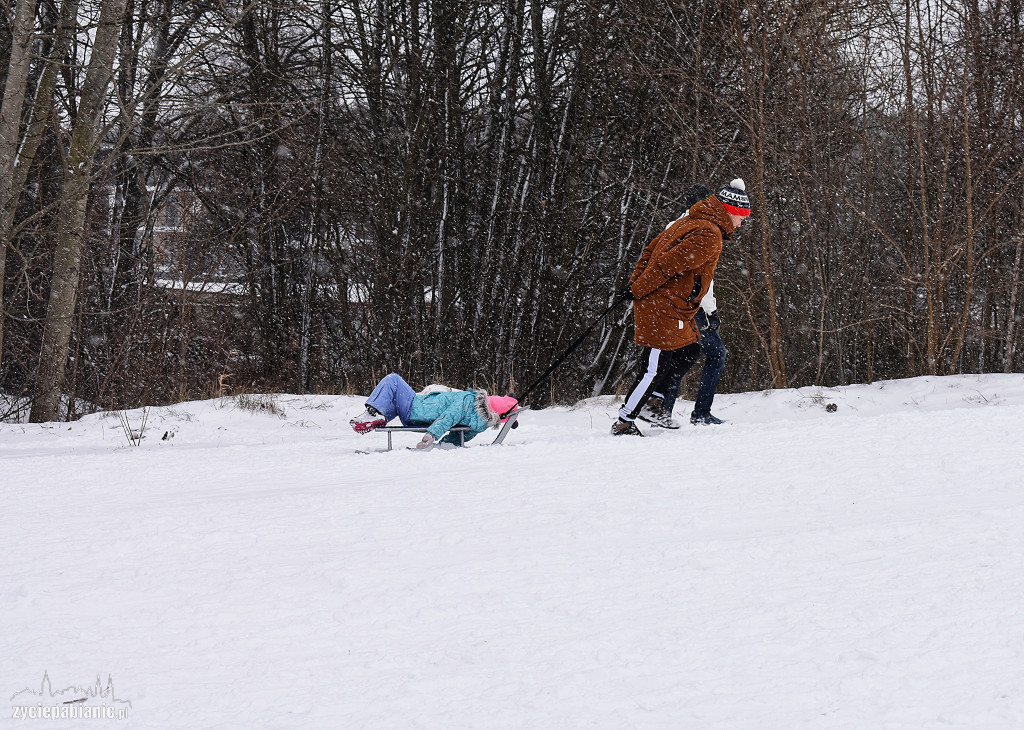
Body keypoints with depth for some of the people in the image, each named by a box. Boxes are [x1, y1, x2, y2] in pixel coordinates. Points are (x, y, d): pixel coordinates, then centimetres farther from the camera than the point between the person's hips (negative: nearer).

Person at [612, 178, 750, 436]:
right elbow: (667, 264, -24)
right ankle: (624, 423, 2)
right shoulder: (708, 236, -19)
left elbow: (652, 249, 18)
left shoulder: (689, 222, 13)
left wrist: (635, 280, 17)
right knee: (655, 370, -6)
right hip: (663, 310, -10)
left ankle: (653, 402, 18)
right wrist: (639, 290, -16)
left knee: (690, 352, 16)